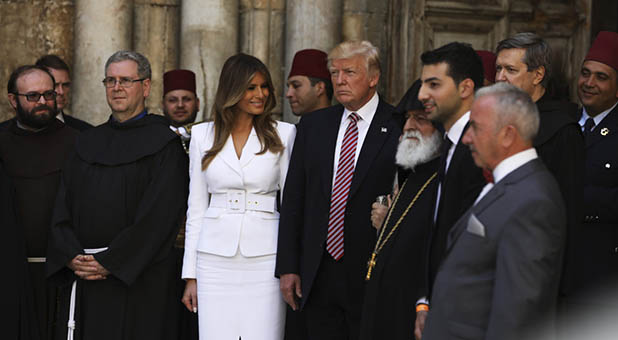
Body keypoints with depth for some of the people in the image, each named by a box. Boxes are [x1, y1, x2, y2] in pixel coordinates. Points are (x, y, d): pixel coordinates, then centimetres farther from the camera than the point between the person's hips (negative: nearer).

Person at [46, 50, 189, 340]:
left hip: (137, 280, -5)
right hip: (81, 277, 5)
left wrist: (111, 263, -15)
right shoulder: (87, 143, 15)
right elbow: (63, 206, 10)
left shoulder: (164, 144, -2)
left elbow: (159, 214, -11)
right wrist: (71, 256, -7)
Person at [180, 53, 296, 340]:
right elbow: (196, 208, 10)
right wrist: (191, 275, 7)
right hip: (215, 259, 1)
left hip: (264, 256, -1)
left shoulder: (283, 134, 4)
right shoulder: (203, 135, 8)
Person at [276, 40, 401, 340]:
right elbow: (293, 199, 9)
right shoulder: (313, 125, 9)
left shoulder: (399, 129, -5)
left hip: (372, 279, -4)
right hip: (318, 277, 4)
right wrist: (287, 267, 4)